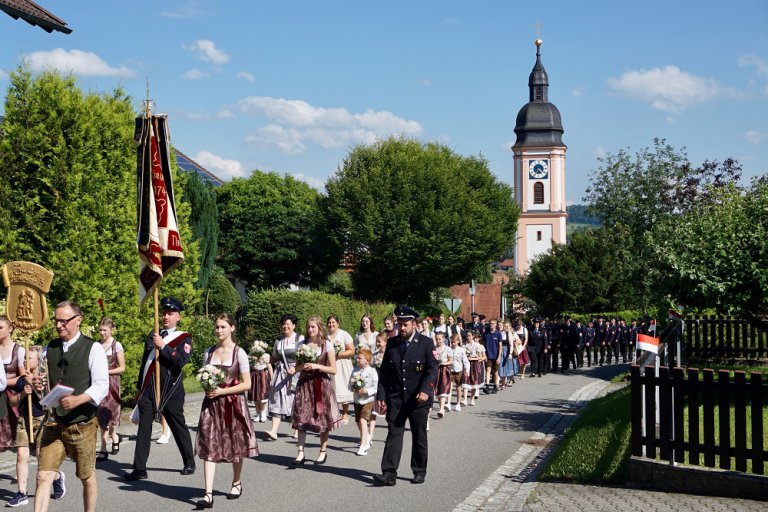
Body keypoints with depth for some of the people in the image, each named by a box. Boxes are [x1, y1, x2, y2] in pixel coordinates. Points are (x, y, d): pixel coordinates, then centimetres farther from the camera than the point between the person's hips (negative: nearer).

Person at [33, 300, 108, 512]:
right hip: (53, 423, 4)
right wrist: (38, 385, -5)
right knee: (43, 477, -5)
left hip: (82, 423, -4)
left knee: (87, 477, 10)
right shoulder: (50, 349, 11)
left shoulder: (93, 349, -6)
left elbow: (101, 386, -13)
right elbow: (43, 382, 19)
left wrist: (78, 400, -30)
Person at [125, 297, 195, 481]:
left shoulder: (184, 338, -1)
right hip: (148, 390, 4)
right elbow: (145, 361, 19)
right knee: (143, 428, -1)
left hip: (170, 391, -4)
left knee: (179, 427, 7)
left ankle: (189, 463, 23)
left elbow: (181, 360, -19)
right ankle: (139, 469, 0)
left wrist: (162, 346, -21)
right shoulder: (153, 335, 14)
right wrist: (139, 388, 19)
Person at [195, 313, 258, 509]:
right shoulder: (209, 352, 7)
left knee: (235, 446, 11)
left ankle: (236, 483, 33)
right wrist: (207, 388, -6)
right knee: (209, 447, -7)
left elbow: (246, 384, -8)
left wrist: (222, 391, -16)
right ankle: (208, 494, -12)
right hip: (212, 404, 3)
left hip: (233, 404, -3)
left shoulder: (239, 353, -6)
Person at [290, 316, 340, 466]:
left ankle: (323, 452, 16)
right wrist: (303, 366, -10)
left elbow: (333, 370, -4)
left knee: (322, 419, 3)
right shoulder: (302, 344, 7)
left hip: (321, 385, -2)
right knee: (301, 419, -4)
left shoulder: (327, 345, -2)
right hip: (304, 384, 2)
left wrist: (317, 366, -15)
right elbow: (296, 368, 12)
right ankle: (301, 453, -3)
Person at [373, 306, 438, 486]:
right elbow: (385, 371, 8)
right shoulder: (391, 343, 7)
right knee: (393, 434, -3)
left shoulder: (426, 343, -4)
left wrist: (425, 390, -23)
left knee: (419, 437, 9)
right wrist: (381, 394, 2)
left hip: (418, 399, -2)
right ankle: (389, 474, -5)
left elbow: (432, 369, -10)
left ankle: (419, 472, 22)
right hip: (395, 398, 2)